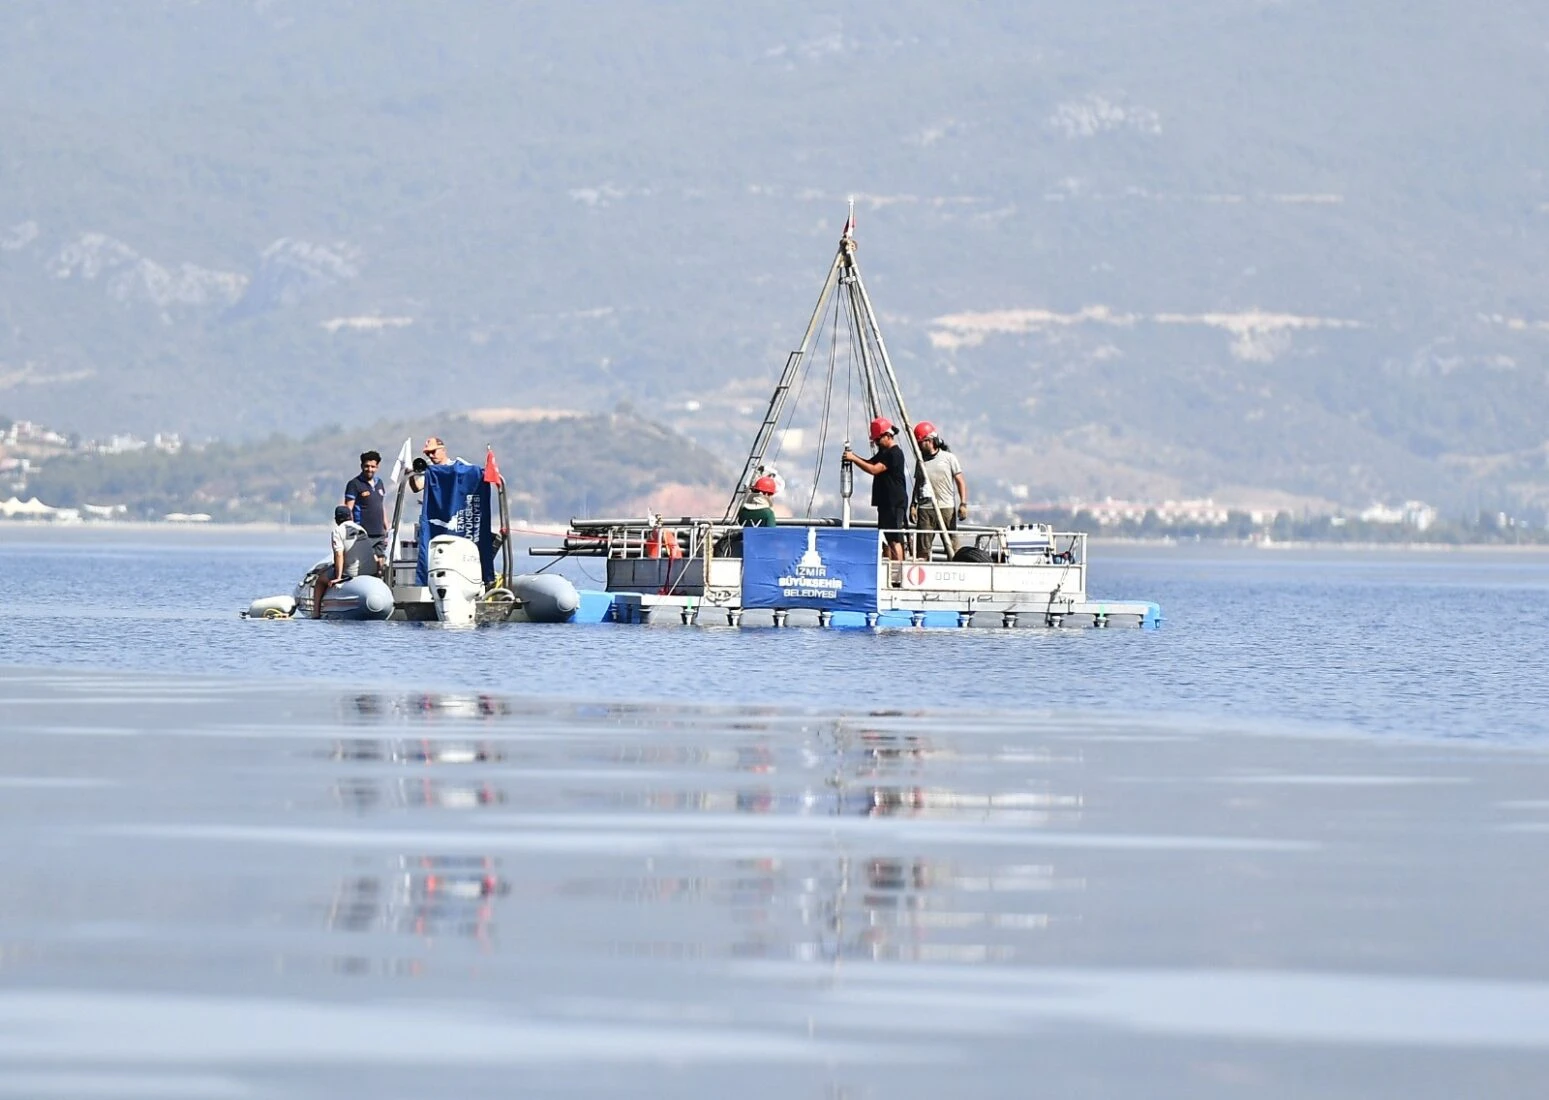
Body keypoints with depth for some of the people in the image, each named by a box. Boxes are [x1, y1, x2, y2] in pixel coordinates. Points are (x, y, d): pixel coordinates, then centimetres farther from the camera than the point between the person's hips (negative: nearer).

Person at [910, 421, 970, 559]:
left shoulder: (949, 458, 3)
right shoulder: (921, 461, 13)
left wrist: (963, 504, -6)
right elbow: (917, 484, 17)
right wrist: (913, 505, 7)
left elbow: (960, 481, 3)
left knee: (951, 546, -2)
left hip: (946, 507, -3)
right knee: (922, 547, -3)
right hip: (925, 509, 3)